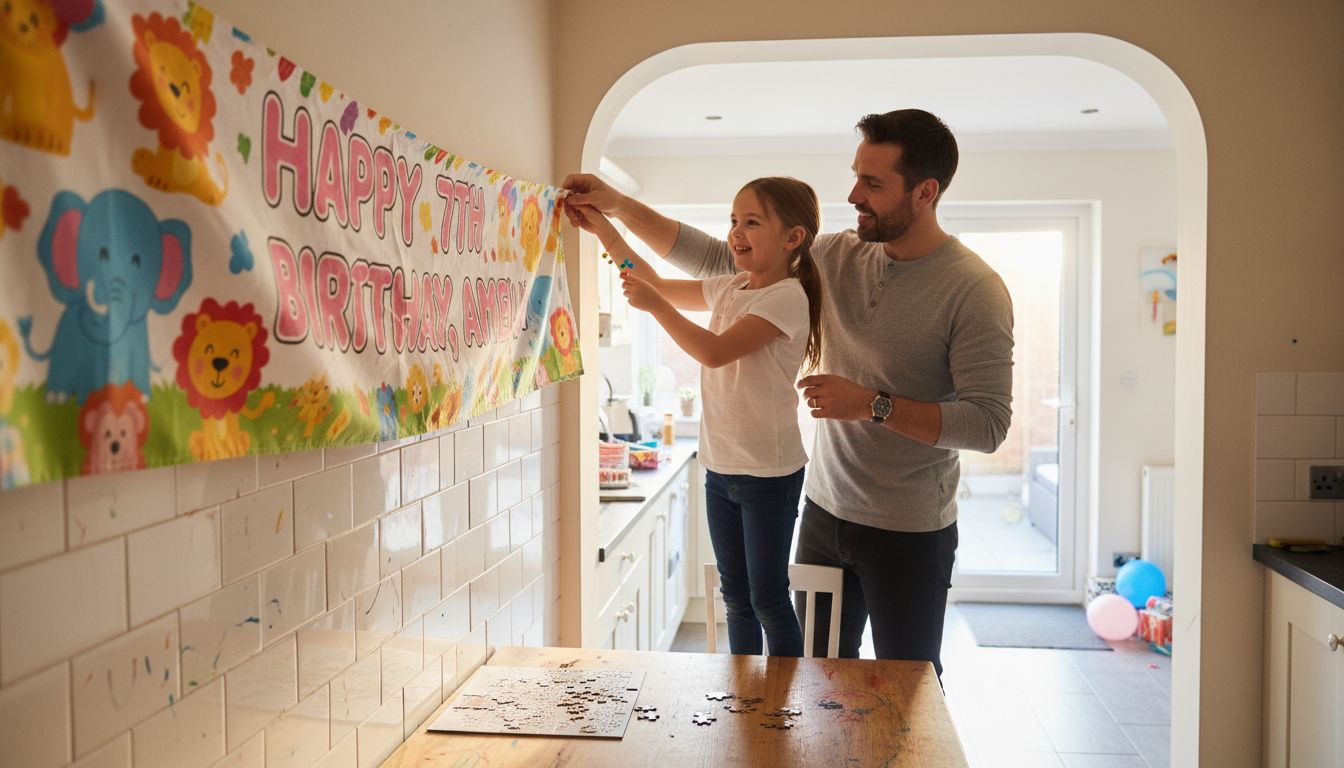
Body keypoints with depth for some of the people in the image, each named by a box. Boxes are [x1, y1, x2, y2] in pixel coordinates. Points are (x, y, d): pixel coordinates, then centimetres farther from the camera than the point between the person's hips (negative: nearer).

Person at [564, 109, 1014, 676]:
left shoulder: (973, 289, -16)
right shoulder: (838, 257, 1)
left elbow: (988, 423, -19)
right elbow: (715, 260, 5)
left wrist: (872, 404, -26)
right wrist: (619, 206, -1)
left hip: (909, 533, -5)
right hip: (825, 510, 5)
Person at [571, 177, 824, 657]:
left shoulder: (787, 297, -16)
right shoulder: (730, 288, 8)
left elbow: (714, 351, -25)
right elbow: (660, 285, 18)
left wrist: (654, 304, -22)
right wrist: (604, 230, 10)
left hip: (769, 472, -8)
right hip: (720, 465, 8)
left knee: (768, 598, 3)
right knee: (735, 595, 18)